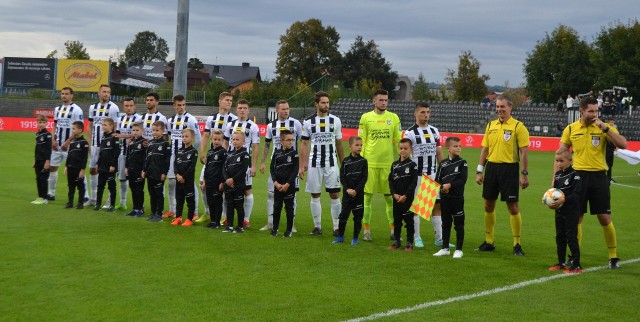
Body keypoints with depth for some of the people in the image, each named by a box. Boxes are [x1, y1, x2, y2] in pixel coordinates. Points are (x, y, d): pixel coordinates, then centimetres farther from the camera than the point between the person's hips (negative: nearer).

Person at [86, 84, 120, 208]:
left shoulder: (113, 108, -6)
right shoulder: (93, 107, 11)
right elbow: (90, 126, 15)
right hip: (95, 144, 6)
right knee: (92, 169, 11)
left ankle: (111, 201, 2)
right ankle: (93, 199, 22)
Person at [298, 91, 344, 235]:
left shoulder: (336, 120, 4)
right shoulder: (308, 122, 2)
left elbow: (339, 144, 10)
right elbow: (304, 144, 5)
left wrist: (343, 164, 9)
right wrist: (301, 166, 0)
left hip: (331, 163, 0)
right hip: (314, 164, 0)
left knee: (335, 195, -3)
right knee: (315, 195, 5)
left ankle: (337, 227, 3)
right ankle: (317, 226, 15)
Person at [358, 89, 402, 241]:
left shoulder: (394, 118, 6)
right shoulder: (365, 118, 2)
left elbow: (398, 140, 9)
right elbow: (361, 141, 2)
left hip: (388, 163, 1)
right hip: (369, 163, -1)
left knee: (390, 197, 6)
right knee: (367, 196, 3)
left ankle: (393, 230, 17)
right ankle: (367, 230, 12)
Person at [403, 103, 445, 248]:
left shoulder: (434, 131, 11)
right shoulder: (410, 132, -5)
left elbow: (439, 154, 15)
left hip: (433, 174, 5)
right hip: (417, 175, -5)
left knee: (437, 204, 4)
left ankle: (439, 238, 10)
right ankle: (417, 238, 11)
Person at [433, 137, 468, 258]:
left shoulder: (462, 163, -2)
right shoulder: (443, 163, 8)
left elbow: (462, 180, -12)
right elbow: (438, 179, 7)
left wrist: (450, 185, -19)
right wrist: (442, 187, -12)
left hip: (457, 198, -4)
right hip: (444, 197, 4)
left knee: (459, 224, 1)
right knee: (445, 224, 11)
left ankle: (459, 250, 8)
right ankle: (445, 248, 20)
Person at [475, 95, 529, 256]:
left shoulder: (518, 126, -5)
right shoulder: (490, 125, 11)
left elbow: (524, 152, -8)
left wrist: (524, 174, -12)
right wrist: (479, 171, 9)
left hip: (509, 168, -5)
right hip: (492, 167, 5)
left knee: (512, 206, -3)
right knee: (488, 205, 9)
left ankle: (517, 244, 6)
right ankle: (488, 242, 21)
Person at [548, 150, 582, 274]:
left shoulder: (574, 175, -13)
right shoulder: (558, 175, 9)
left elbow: (577, 194, -20)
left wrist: (564, 200, -29)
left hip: (571, 212, -8)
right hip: (559, 211, 8)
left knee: (571, 238, -5)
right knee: (560, 237, 14)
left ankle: (576, 265, 1)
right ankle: (561, 263, 25)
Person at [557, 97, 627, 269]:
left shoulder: (604, 128, 0)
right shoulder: (571, 129, 2)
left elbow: (623, 144, -13)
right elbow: (560, 154, 8)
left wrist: (605, 129, -20)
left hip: (599, 177, -1)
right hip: (578, 176, 1)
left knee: (605, 218, 0)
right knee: (576, 217, 5)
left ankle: (613, 256, 13)